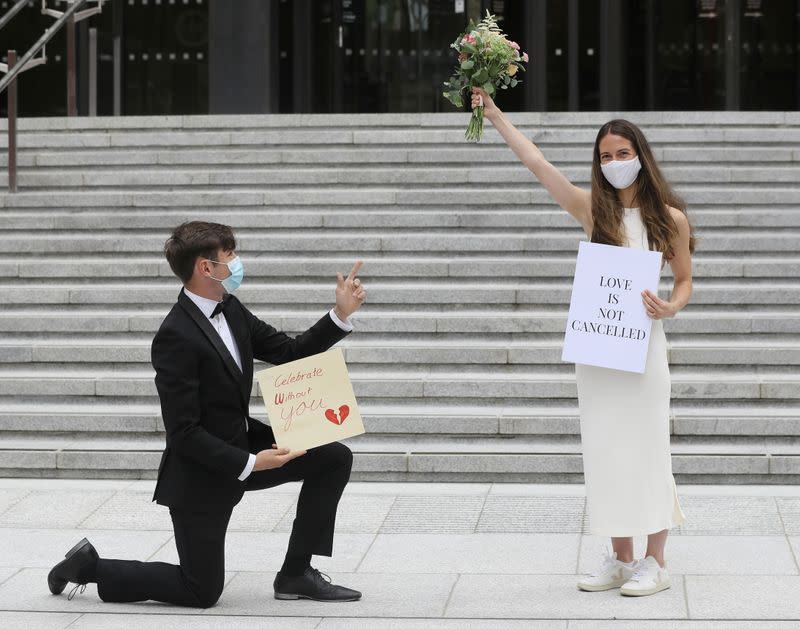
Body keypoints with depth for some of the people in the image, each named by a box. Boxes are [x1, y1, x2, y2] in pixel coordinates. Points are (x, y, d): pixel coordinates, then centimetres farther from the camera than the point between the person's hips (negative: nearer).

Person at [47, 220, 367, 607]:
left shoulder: (231, 311, 0)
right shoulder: (176, 336, -26)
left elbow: (290, 354, 5)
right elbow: (183, 432, -25)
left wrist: (341, 314, -7)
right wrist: (249, 464, -27)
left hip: (243, 445, 8)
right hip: (200, 473, -8)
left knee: (335, 457, -3)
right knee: (202, 592, 1)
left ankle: (296, 573, 6)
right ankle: (90, 566, 17)